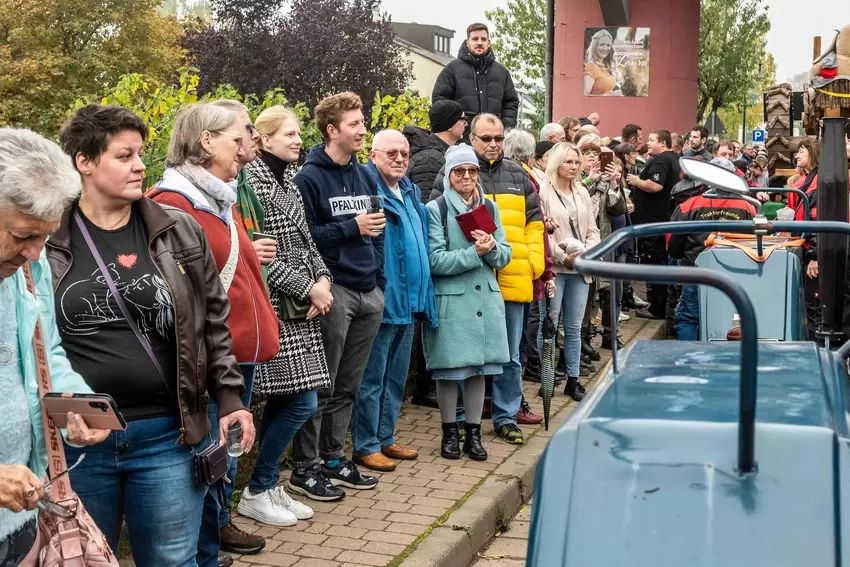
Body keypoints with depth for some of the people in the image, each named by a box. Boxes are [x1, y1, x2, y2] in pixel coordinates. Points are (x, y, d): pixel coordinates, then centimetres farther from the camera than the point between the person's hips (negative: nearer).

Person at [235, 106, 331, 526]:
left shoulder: (289, 180, 15)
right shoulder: (252, 180, -12)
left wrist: (323, 279, -1)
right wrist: (308, 288, -15)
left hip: (300, 304, 9)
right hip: (275, 305, -9)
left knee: (283, 400, 11)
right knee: (301, 401, -8)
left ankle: (268, 486, 22)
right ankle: (255, 492, 6)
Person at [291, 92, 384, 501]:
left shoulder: (365, 175, 14)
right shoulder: (310, 178, -7)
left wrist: (380, 278, 12)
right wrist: (351, 227, -16)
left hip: (370, 293, 7)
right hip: (335, 290, -7)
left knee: (348, 386, 13)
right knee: (321, 386, -1)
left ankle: (333, 459, 24)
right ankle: (304, 468, 9)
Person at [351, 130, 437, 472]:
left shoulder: (410, 192, 15)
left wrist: (423, 296, 18)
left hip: (409, 301, 9)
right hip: (382, 300, -9)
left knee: (396, 377, 16)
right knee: (372, 378, 0)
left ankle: (385, 438, 27)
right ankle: (366, 446, 10)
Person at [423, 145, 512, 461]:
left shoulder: (489, 208, 11)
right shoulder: (435, 210, -4)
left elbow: (505, 257, 8)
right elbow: (436, 260, -13)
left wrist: (491, 248, -13)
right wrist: (475, 252, -19)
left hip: (485, 299, 4)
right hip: (450, 300, -4)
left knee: (478, 368, 9)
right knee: (450, 369, 2)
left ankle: (473, 433, 19)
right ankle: (450, 432, 18)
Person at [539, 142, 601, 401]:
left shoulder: (582, 192, 14)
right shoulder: (544, 192, -6)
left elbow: (593, 229, 14)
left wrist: (588, 252, -4)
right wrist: (564, 257, -15)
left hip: (580, 270, 6)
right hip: (554, 269, -6)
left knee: (574, 328, 11)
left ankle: (573, 379, 19)